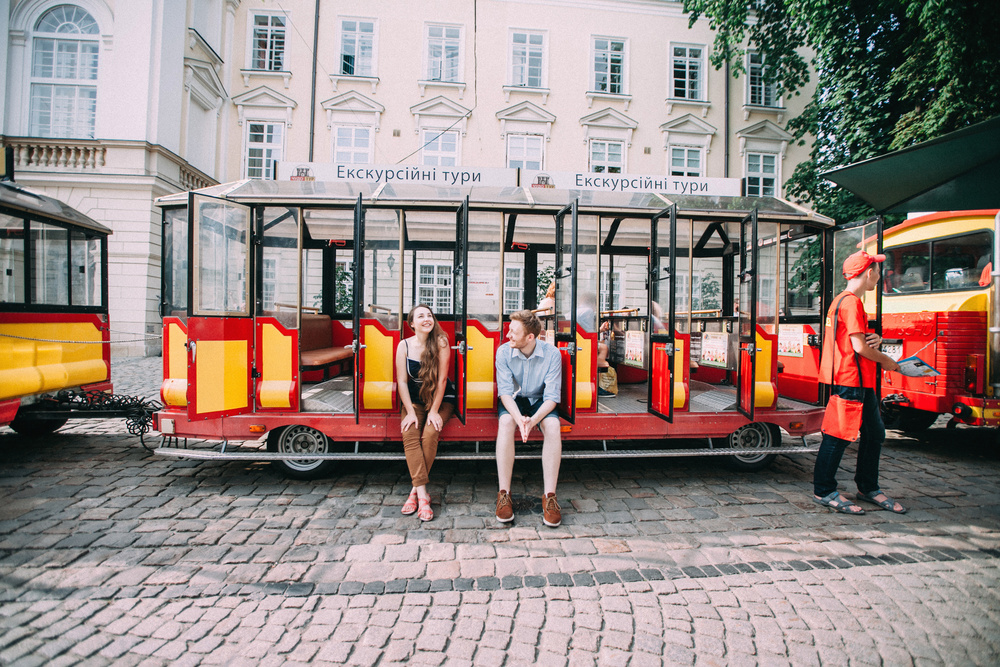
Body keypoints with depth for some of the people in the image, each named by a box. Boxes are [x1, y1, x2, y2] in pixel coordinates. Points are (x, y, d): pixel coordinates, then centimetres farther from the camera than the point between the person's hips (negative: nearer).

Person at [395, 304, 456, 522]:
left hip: (441, 399, -1)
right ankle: (422, 495, -25)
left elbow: (441, 379, -13)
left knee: (430, 433, -26)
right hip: (414, 400, 2)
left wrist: (434, 411, -15)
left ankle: (415, 490, -13)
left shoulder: (440, 342, -13)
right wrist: (410, 412, -14)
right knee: (409, 434, -24)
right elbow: (402, 381, -6)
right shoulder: (404, 345, -7)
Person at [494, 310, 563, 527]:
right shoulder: (504, 352, -15)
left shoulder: (551, 354, -17)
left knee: (552, 425, -31)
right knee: (506, 422, -33)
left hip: (539, 400, 0)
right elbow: (505, 391, -17)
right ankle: (504, 494, -25)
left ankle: (549, 496, -23)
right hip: (513, 400, 0)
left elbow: (551, 396, -17)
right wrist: (519, 419, -35)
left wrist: (533, 420, -35)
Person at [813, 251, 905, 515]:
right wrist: (887, 361, -1)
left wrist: (875, 340, 1)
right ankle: (823, 491, 7)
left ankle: (868, 488, 28)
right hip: (849, 380, -11)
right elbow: (859, 347, -18)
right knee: (838, 434, -3)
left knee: (874, 432, 16)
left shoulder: (844, 300, 18)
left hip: (861, 381, 11)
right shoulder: (851, 302, -14)